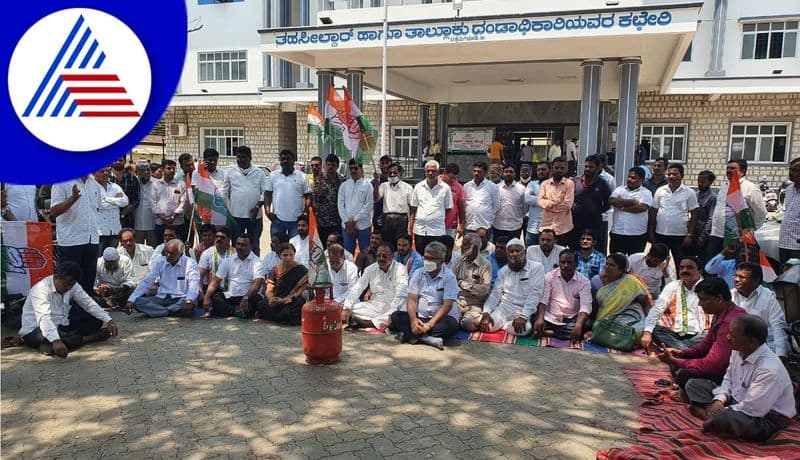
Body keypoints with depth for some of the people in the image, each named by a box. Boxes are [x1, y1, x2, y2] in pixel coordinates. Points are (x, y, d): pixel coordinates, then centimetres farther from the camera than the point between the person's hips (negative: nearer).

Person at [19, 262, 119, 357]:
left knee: (96, 321, -6)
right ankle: (86, 339, -22)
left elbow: (89, 303, -3)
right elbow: (43, 318, -40)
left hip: (61, 326, 7)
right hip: (35, 330, -6)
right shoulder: (40, 290, -26)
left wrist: (108, 320, -17)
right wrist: (55, 341, -55)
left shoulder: (72, 285, -4)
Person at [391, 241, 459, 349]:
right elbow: (412, 299, -2)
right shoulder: (418, 274, 5)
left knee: (452, 325, -33)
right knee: (396, 317, -19)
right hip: (418, 316, 3)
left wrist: (430, 324, -25)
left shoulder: (449, 277, -6)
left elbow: (447, 305, -15)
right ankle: (427, 338, -34)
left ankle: (410, 335, -33)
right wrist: (413, 320, -21)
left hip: (440, 317, -3)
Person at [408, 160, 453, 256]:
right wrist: (410, 226, 7)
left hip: (437, 231, -2)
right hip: (420, 230, 2)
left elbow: (448, 209, 7)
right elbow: (413, 209, 10)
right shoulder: (418, 187, 8)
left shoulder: (445, 188, 1)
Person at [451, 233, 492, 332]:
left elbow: (485, 289, -14)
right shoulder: (458, 261, 9)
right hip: (458, 300, 3)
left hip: (475, 304, -2)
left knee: (469, 324, -28)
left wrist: (463, 284, -10)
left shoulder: (485, 265, -5)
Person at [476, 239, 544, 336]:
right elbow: (495, 293, 7)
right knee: (489, 326, -27)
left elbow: (534, 294, -12)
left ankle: (502, 325, -3)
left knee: (523, 329, -34)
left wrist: (523, 316, -24)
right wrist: (486, 312, -11)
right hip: (504, 308, 2)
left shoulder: (536, 267, -3)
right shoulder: (503, 271, 12)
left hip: (523, 311, -2)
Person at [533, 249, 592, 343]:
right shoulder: (550, 276, 2)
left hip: (571, 320, 1)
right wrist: (540, 318, -25)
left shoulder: (584, 281, 0)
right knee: (535, 329, -28)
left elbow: (585, 306, -12)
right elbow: (543, 300, -6)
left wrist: (578, 325, -31)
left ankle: (550, 333, -14)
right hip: (549, 318, -1)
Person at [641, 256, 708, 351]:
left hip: (697, 336, -2)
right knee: (654, 330, -24)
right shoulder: (672, 286, 13)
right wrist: (647, 332, -15)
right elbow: (656, 309, 2)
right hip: (674, 334, 2)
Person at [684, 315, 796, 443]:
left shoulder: (769, 369, -30)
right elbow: (728, 379, 10)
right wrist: (719, 400, -7)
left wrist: (721, 412, -18)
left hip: (766, 418, -9)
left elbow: (752, 409, -29)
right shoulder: (738, 351, -6)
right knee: (694, 384, 6)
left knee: (722, 419, -39)